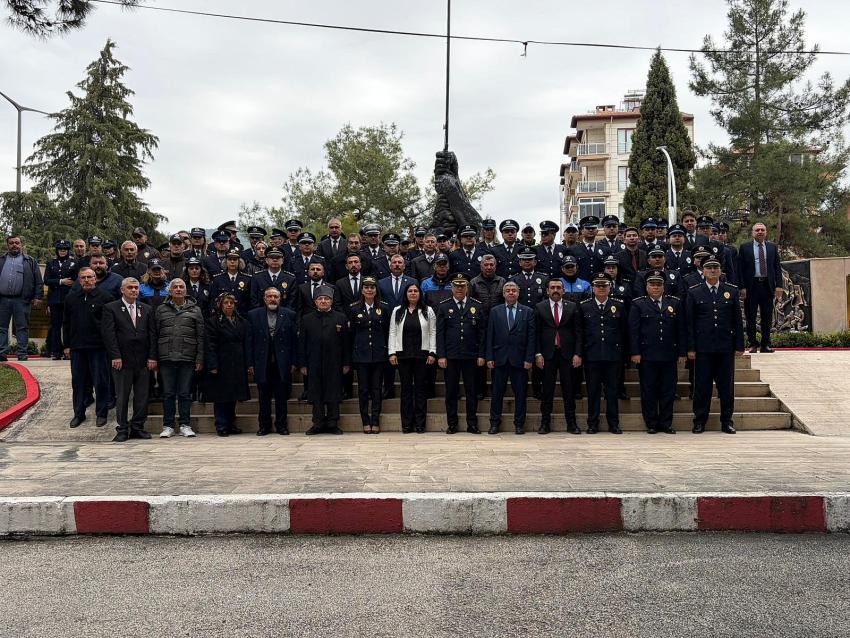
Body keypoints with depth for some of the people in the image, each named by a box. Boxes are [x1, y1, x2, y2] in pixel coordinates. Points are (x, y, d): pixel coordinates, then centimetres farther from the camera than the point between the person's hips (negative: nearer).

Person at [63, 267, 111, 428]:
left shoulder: (104, 297, -3)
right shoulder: (71, 298, 10)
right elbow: (66, 323, 14)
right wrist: (67, 345, 9)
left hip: (98, 347, -4)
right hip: (77, 347, 4)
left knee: (100, 381, 2)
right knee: (78, 381, 10)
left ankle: (102, 413, 13)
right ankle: (79, 413, 21)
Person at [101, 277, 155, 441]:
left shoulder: (146, 310, 13)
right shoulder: (111, 308, 2)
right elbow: (109, 334, -5)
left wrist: (151, 357, 0)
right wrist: (115, 356, -13)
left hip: (143, 361, 3)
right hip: (122, 360, -3)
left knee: (142, 397, 5)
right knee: (122, 397, 3)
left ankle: (138, 428, 16)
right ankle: (122, 430, 11)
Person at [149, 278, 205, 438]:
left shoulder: (195, 310, 8)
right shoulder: (161, 309, 10)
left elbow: (201, 336, 5)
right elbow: (154, 335, 9)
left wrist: (200, 359, -1)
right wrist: (153, 357, 3)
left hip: (187, 359, -1)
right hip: (166, 359, 1)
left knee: (185, 393, 2)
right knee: (168, 394, 4)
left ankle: (185, 425, 10)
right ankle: (168, 426, 12)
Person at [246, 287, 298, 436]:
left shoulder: (289, 315, 4)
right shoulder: (254, 315, 5)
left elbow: (294, 340, 2)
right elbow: (249, 341, 3)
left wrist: (294, 362, -4)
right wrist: (250, 364, -3)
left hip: (282, 364, -1)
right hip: (262, 364, 1)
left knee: (281, 397, 5)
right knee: (264, 398, 8)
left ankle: (281, 425, 15)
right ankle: (264, 426, 18)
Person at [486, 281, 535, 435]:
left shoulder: (527, 312, 6)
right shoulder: (495, 311, 8)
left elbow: (531, 337, 2)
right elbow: (490, 336, 5)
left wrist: (529, 359, -6)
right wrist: (489, 357, -3)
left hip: (519, 359, 0)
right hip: (499, 358, 1)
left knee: (520, 393, 4)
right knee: (497, 392, 5)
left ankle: (519, 424, 15)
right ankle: (495, 423, 14)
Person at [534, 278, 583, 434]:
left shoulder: (572, 307, 7)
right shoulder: (540, 307, 6)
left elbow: (578, 332, 4)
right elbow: (536, 333, 3)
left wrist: (577, 354, -3)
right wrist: (538, 354, -5)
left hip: (567, 354, 0)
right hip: (547, 354, 0)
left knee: (569, 390, 3)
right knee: (547, 390, 3)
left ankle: (571, 423, 9)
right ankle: (545, 423, 9)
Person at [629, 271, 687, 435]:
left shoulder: (675, 303, 11)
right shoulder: (638, 304, 4)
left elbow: (681, 330, 10)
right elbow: (633, 330, -1)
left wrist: (682, 353, 4)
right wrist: (635, 353, -8)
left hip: (669, 356, 2)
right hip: (647, 356, -2)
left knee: (668, 391, 5)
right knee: (648, 391, 2)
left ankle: (666, 423, 14)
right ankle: (651, 424, 12)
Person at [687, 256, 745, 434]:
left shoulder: (732, 291, 8)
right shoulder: (694, 292, 3)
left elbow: (737, 321, 8)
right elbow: (689, 322, 2)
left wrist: (739, 346, 3)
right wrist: (690, 348, -4)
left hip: (726, 347, 2)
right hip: (703, 348, -1)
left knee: (727, 386, 6)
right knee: (702, 386, 1)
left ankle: (727, 420, 16)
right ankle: (699, 421, 10)